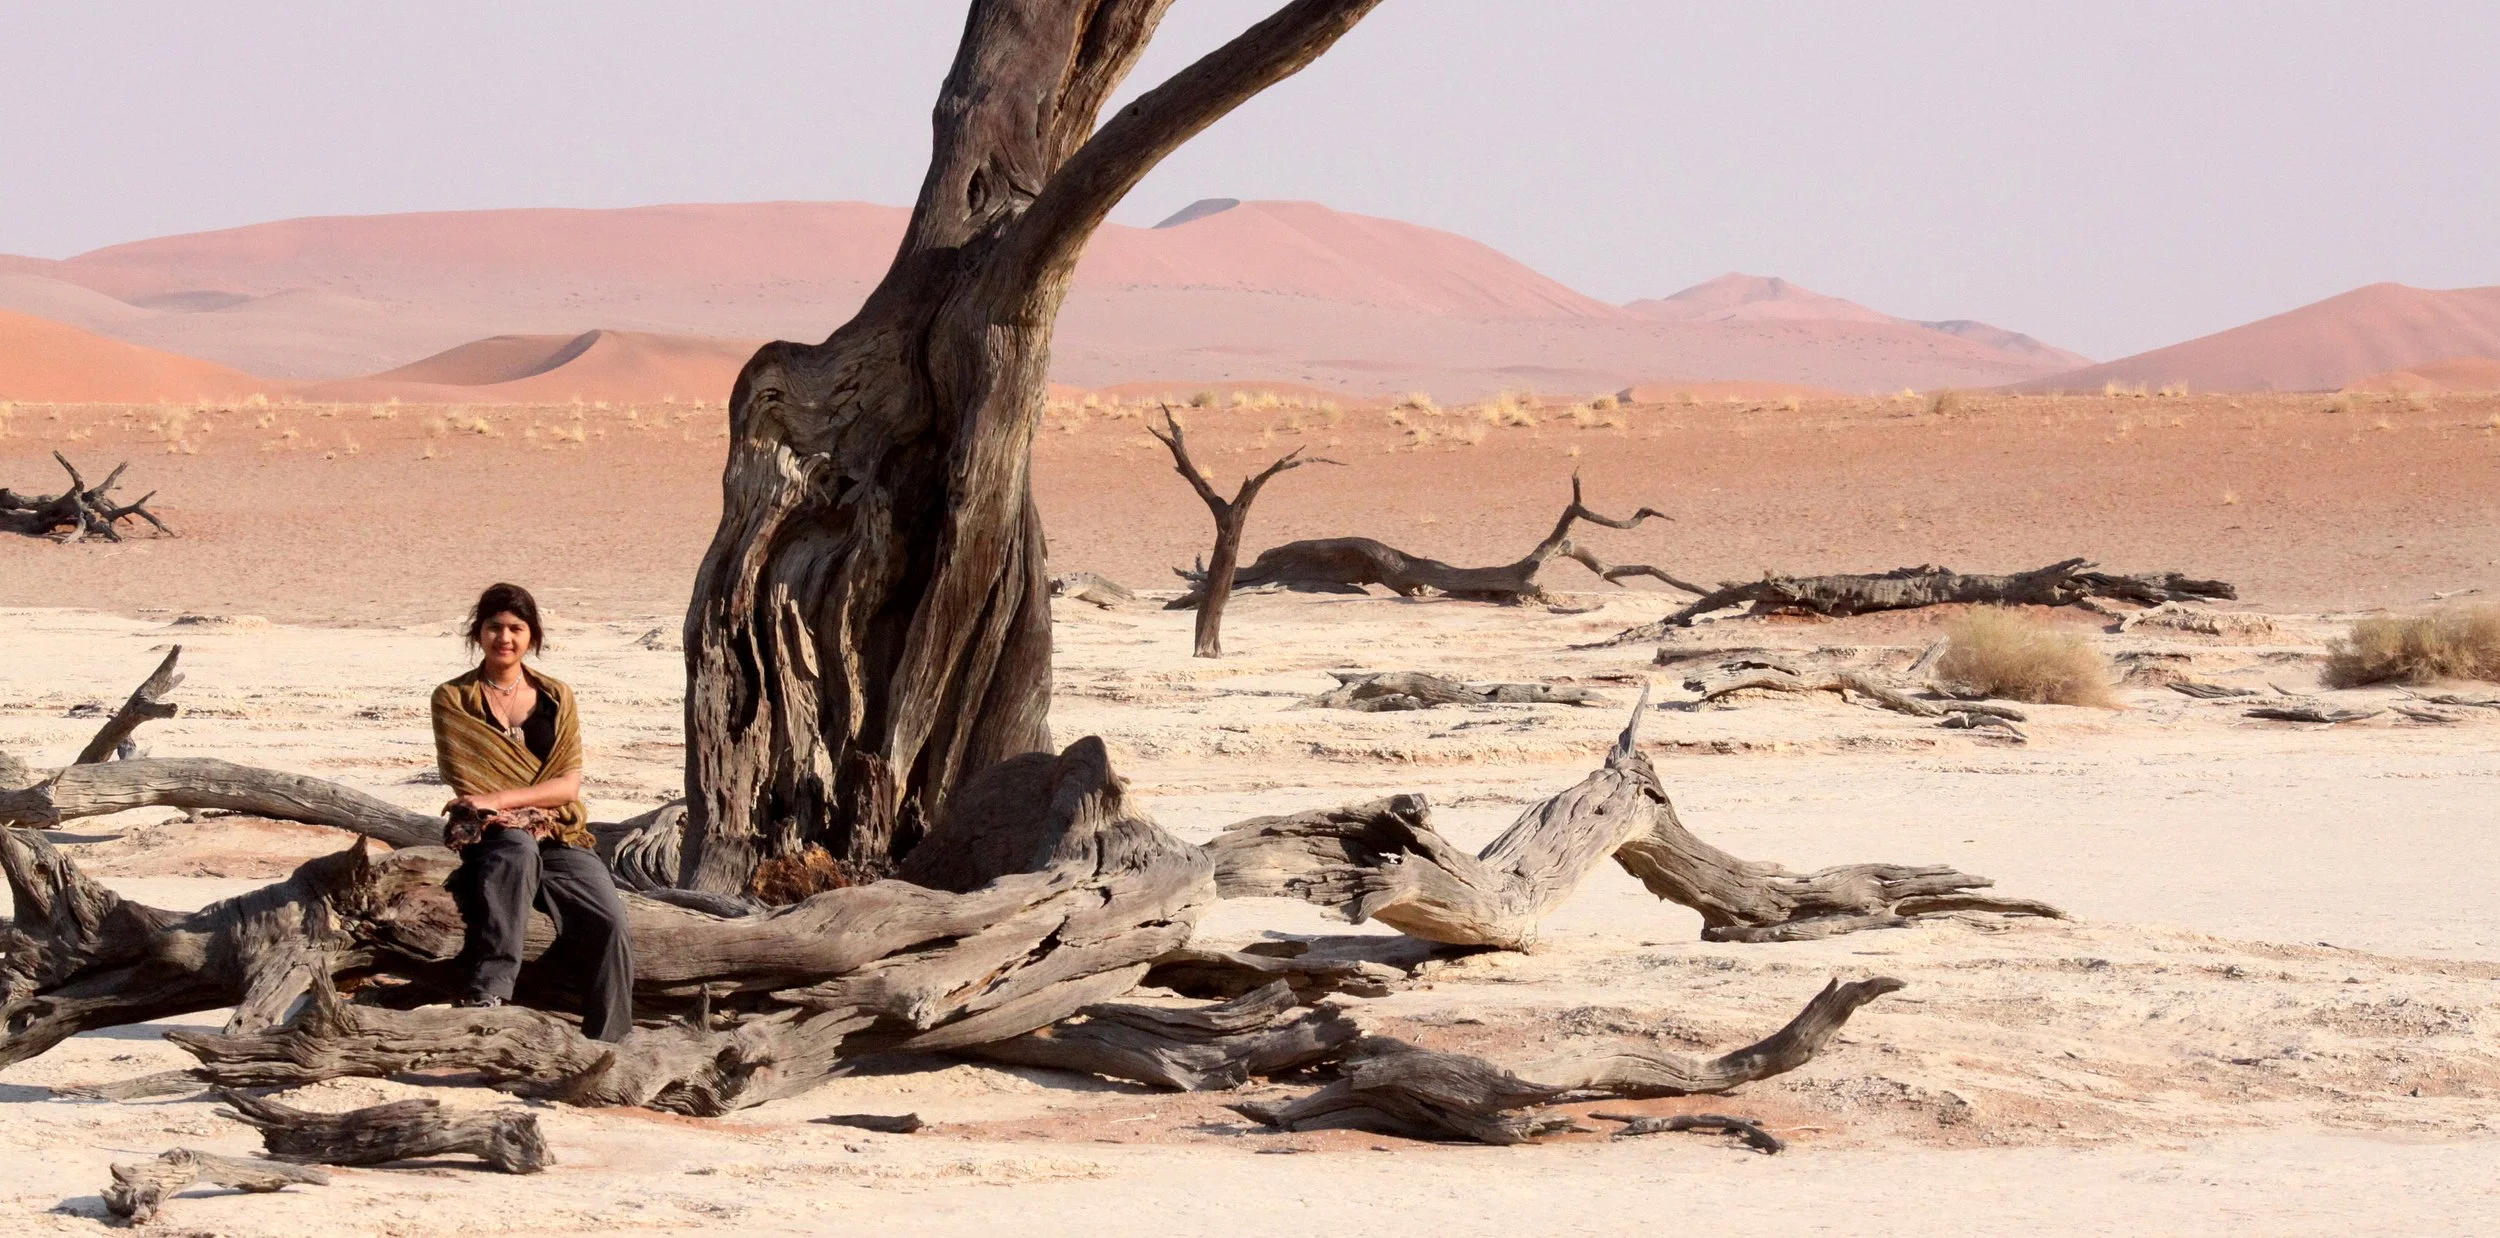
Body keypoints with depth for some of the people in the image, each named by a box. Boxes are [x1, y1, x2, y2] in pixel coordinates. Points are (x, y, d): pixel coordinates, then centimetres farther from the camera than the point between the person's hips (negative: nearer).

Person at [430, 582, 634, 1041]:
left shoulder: (556, 697, 13)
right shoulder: (453, 701, 7)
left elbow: (568, 785, 2)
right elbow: (466, 785, -1)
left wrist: (499, 799, -13)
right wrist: (531, 804, -15)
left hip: (560, 837, 3)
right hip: (490, 836, -3)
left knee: (609, 925, -23)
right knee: (516, 849, -40)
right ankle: (489, 988, -47)